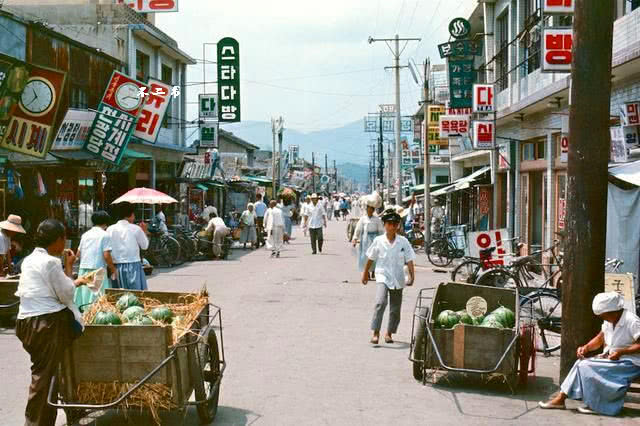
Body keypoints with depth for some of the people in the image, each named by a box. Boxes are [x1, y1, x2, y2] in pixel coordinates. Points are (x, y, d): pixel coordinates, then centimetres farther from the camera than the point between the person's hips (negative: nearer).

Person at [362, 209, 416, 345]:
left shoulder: (403, 242, 0)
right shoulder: (378, 241, -1)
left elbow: (409, 260, -1)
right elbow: (370, 258, 11)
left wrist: (412, 276, -13)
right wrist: (365, 273, 19)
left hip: (398, 279, 2)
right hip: (383, 277, -2)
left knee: (395, 309, 8)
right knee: (380, 303, -23)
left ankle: (389, 333, 27)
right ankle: (376, 333, -21)